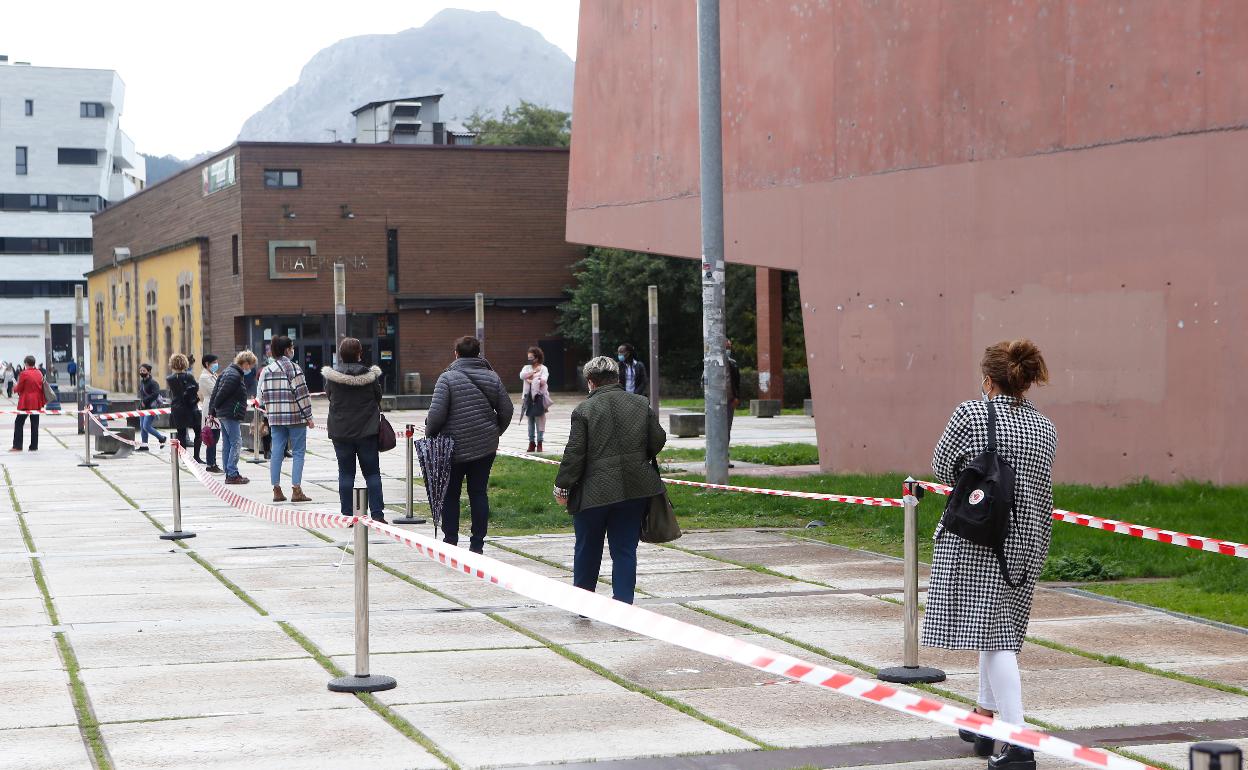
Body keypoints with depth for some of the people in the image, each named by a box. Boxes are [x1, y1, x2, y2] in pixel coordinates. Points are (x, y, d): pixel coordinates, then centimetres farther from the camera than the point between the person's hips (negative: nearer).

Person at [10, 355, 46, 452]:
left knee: (19, 423, 4)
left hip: (26, 402, -6)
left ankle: (17, 446, 1)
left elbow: (19, 388, -6)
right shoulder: (39, 373, 5)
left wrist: (15, 388, 16)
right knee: (35, 424, 9)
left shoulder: (24, 374, -13)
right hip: (37, 402, 6)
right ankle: (34, 446, 10)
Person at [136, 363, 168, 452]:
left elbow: (155, 394, -25)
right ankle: (144, 446, 15)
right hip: (143, 408, 9)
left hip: (151, 408, -9)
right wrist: (141, 403, 12)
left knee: (146, 426, -14)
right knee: (142, 427, 7)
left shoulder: (152, 382, -13)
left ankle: (162, 438, 4)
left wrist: (145, 401, -22)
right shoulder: (142, 381, 14)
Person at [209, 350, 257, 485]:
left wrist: (212, 411, 16)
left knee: (227, 444, 11)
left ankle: (229, 474, 15)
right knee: (236, 443, -8)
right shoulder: (235, 376, -16)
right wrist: (216, 408, -4)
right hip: (231, 415, -10)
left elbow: (215, 392, 17)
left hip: (223, 414, 10)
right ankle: (232, 474, -10)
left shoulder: (227, 372, 17)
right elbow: (222, 393, -18)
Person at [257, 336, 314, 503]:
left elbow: (261, 395, 8)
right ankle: (296, 490, -5)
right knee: (298, 453, 0)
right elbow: (301, 394, -12)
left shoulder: (266, 371, 7)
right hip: (295, 417, -5)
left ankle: (276, 489, 8)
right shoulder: (294, 369, -10)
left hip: (275, 419, 5)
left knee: (276, 453, 8)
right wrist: (308, 417, -7)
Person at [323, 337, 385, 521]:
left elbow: (329, 395, 5)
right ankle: (377, 513, 2)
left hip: (340, 430, 1)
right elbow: (378, 397, 2)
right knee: (372, 472, 6)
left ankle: (347, 514, 6)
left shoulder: (332, 376, -8)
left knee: (346, 473, 7)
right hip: (366, 430, -1)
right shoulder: (370, 375, -9)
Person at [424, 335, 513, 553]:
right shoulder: (492, 378, 4)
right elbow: (507, 410, 7)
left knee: (451, 494, 8)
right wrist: (495, 432, 20)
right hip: (486, 446, 4)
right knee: (479, 493, 8)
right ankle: (477, 544, 8)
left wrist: (429, 434, -2)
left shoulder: (448, 378, -10)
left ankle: (450, 541, 8)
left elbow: (437, 412, -17)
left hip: (455, 446, -3)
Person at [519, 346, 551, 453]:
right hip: (529, 397, 4)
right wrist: (534, 372, -13)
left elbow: (543, 380, -15)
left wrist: (530, 379, -10)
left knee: (540, 420, -4)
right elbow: (522, 375, -7)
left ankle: (539, 443, 0)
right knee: (530, 421, 7)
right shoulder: (527, 368, 14)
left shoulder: (543, 368, 0)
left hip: (539, 397, -4)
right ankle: (531, 442, 12)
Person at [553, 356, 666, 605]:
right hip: (635, 490, 2)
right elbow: (658, 440, 6)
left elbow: (574, 454, -10)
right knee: (625, 549, 8)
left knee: (587, 549, 15)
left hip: (595, 491, -2)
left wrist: (562, 486, -1)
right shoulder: (642, 404, 2)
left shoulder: (584, 409, -9)